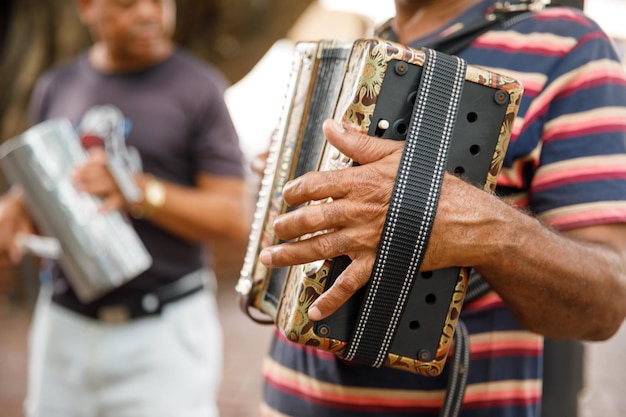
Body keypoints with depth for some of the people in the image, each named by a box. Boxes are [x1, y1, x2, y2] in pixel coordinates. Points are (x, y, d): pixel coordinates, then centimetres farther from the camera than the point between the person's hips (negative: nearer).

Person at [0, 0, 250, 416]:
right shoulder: (55, 88, 10)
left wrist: (141, 192, -21)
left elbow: (235, 218, -8)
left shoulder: (200, 87, -4)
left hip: (163, 332, -4)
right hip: (65, 328, 4)